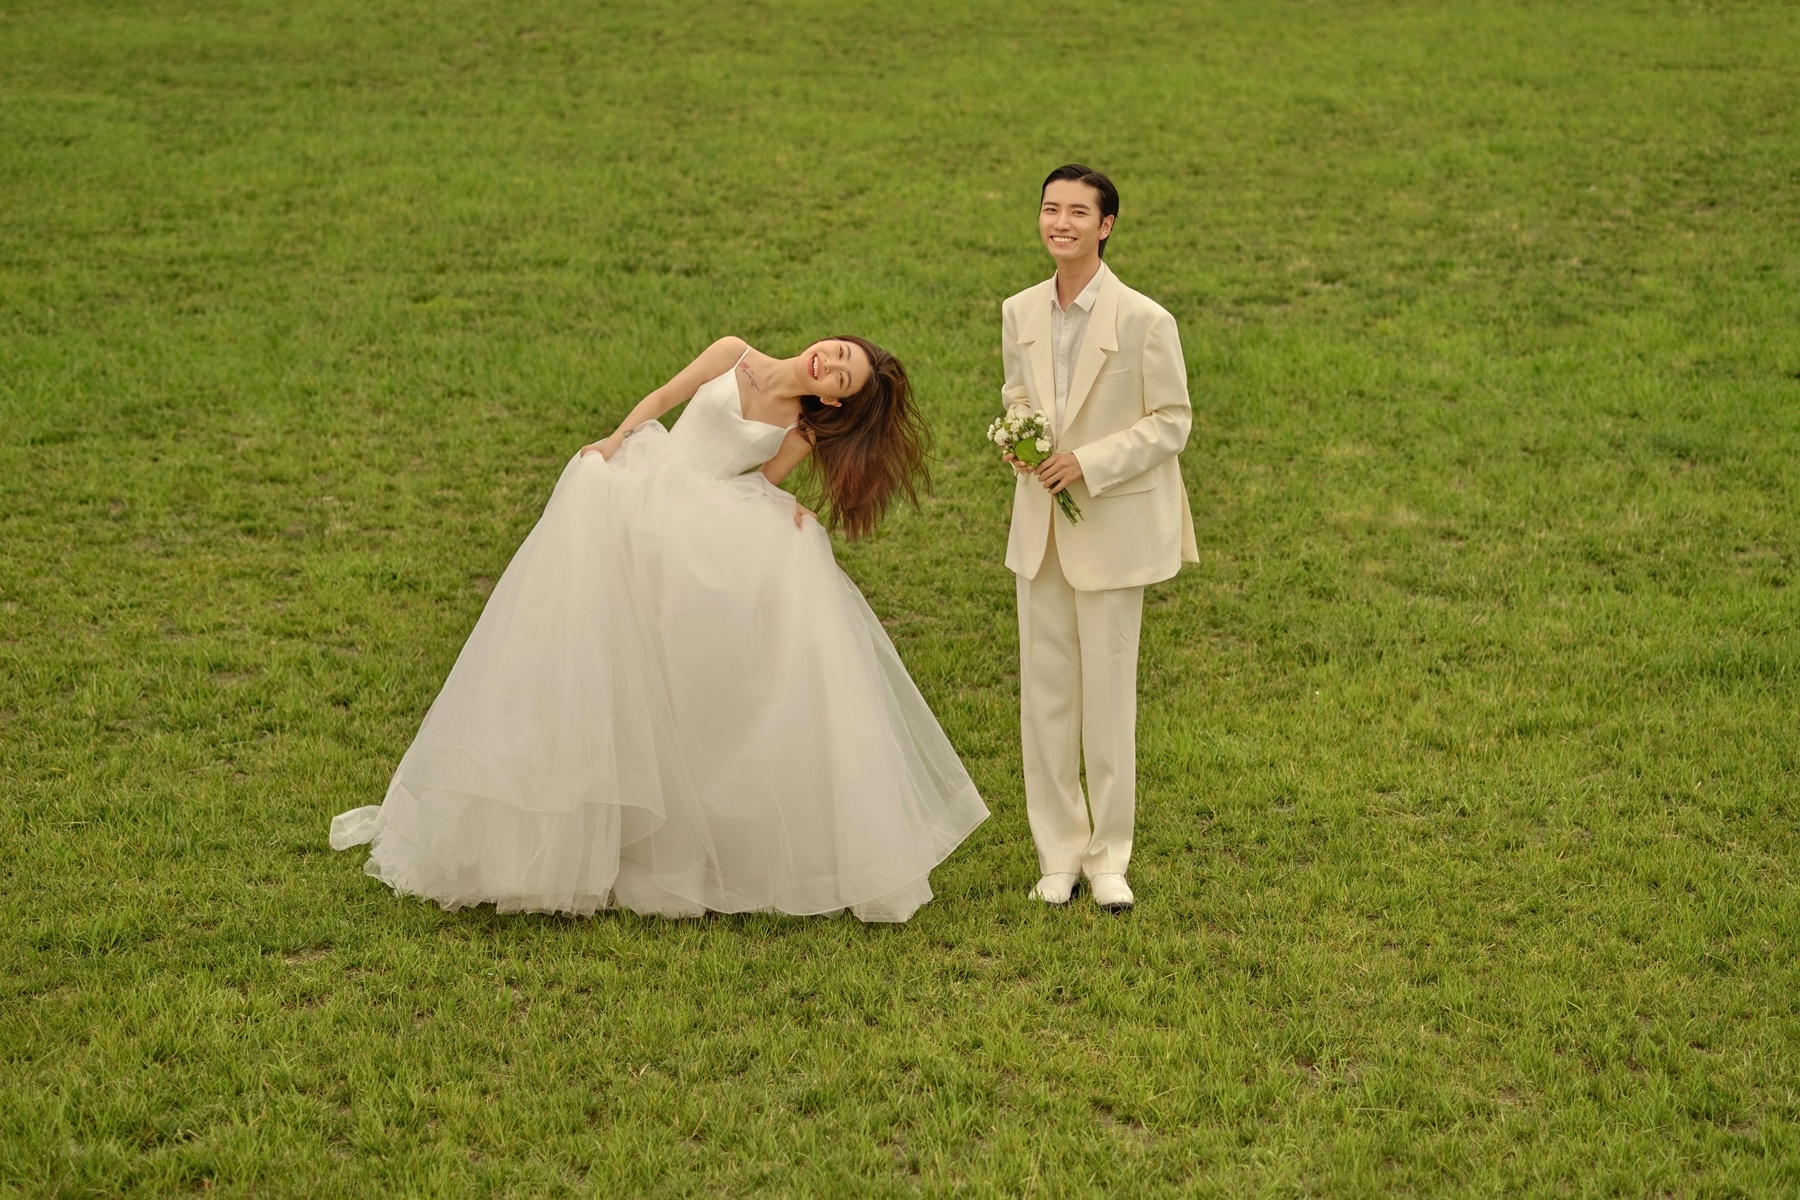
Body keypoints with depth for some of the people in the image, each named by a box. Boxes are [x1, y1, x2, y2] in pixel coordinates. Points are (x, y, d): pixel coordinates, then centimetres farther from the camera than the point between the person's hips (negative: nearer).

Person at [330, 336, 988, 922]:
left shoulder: (802, 432, 5)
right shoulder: (734, 356, 4)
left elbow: (756, 488, 8)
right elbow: (661, 398, 14)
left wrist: (783, 514, -12)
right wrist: (617, 439, 2)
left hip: (708, 538, 1)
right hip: (634, 503, -1)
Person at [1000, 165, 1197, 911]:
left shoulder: (1144, 320, -14)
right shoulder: (1020, 313, 2)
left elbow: (1171, 423, -9)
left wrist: (1089, 462, -19)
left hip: (1112, 527, -4)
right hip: (1039, 524, 4)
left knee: (1108, 693, 5)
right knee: (1043, 691, 8)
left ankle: (1108, 855, 20)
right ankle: (1058, 853, 21)